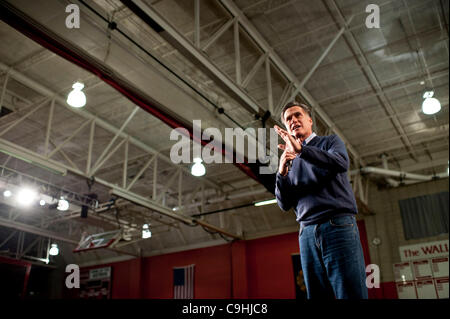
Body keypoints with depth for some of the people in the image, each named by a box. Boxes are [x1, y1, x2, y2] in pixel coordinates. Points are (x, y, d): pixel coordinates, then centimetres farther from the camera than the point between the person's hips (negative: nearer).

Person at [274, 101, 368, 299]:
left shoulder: (330, 142, 13)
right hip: (307, 233, 4)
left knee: (351, 294, -11)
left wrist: (301, 150, -22)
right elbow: (284, 204, 14)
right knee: (316, 295, 3)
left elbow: (341, 162, -12)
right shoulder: (290, 161, 23)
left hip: (338, 225, -4)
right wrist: (281, 173, -3)